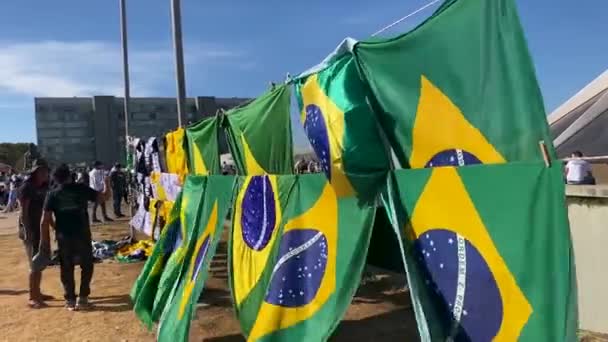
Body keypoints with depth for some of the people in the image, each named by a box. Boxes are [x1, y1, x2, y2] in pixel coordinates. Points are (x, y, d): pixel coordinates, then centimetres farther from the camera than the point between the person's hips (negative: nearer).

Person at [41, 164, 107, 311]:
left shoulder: (53, 194, 1)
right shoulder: (81, 188, -3)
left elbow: (45, 219, -3)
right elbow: (102, 198, 1)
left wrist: (44, 240, 3)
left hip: (63, 236, 1)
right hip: (82, 234, -1)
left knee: (66, 268, 14)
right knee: (86, 265, 14)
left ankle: (70, 299, 16)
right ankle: (82, 297, 11)